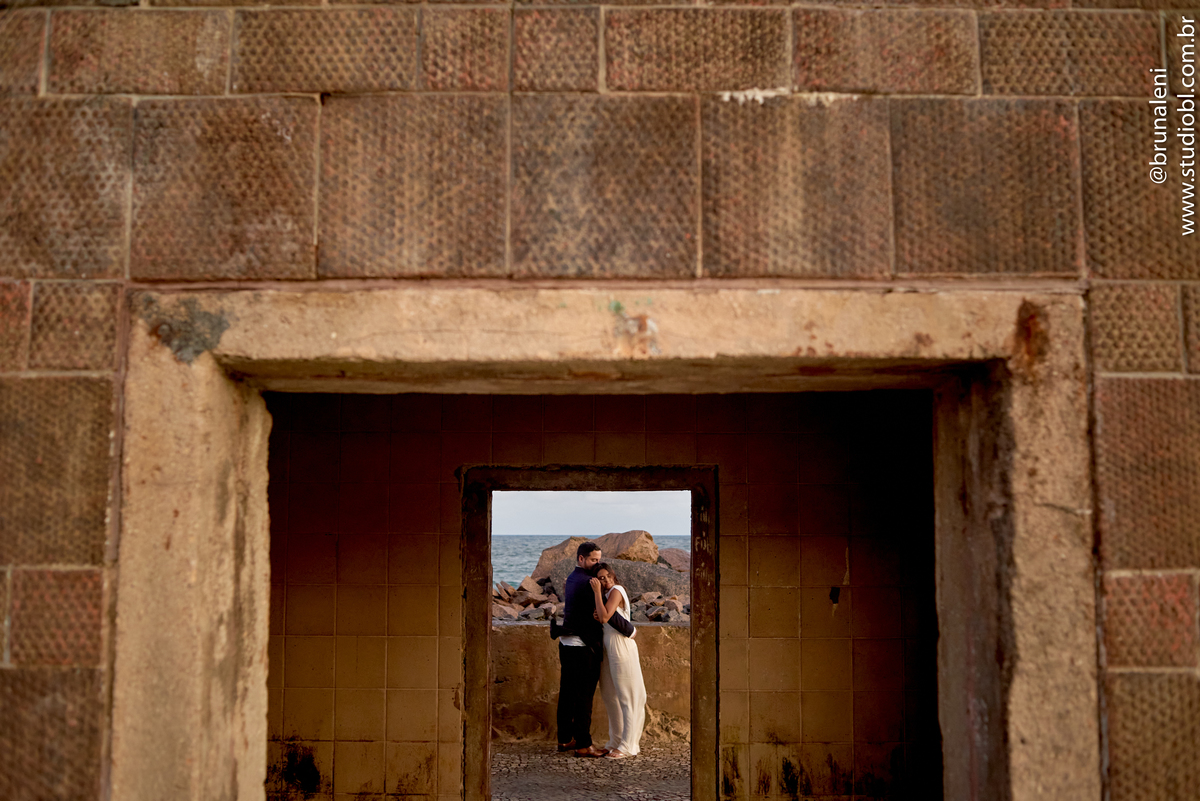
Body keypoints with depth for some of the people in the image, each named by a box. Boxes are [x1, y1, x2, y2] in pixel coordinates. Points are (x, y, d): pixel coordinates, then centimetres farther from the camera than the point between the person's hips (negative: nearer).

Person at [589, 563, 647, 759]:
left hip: (621, 647, -9)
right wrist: (596, 618, -7)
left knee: (627, 697, -5)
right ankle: (616, 741, 21)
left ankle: (627, 746, -4)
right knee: (610, 696, 13)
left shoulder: (616, 590, -11)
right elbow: (601, 619, 14)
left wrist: (597, 592, -18)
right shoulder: (606, 594, 16)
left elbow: (605, 617, -22)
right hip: (607, 648, 9)